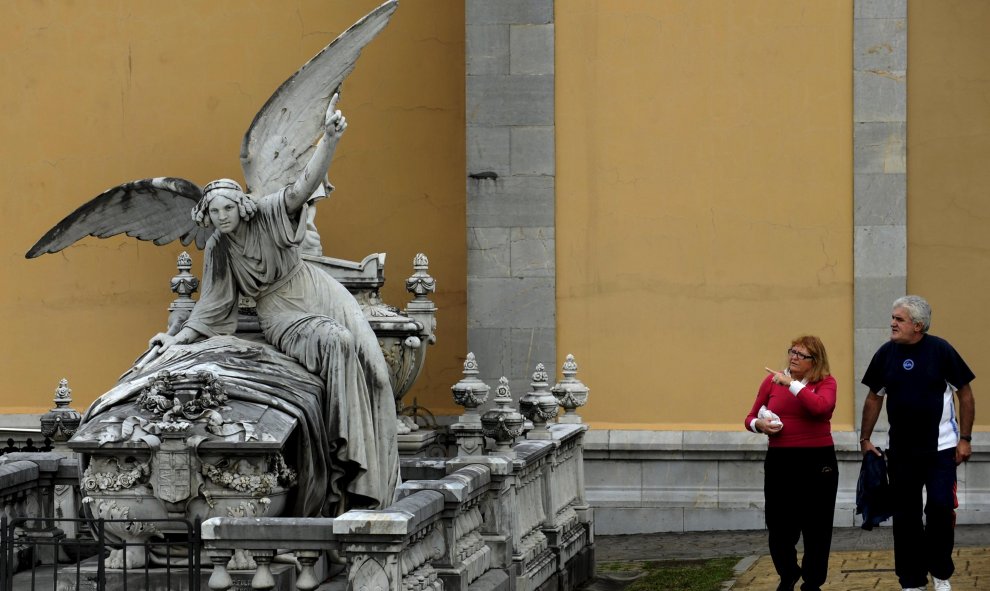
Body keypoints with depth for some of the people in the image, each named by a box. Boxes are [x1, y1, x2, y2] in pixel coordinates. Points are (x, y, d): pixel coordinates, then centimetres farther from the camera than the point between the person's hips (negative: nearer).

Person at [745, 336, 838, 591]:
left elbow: (820, 406, -25)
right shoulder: (772, 381, 4)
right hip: (780, 461, 2)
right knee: (779, 526, 2)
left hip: (818, 462, -2)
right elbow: (750, 418, 12)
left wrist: (792, 384, -21)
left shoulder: (825, 383, -2)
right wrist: (758, 424, -10)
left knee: (816, 525, 4)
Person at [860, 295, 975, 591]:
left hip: (941, 447, -3)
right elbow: (874, 398, 10)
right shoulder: (886, 353, -1)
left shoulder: (940, 350, -10)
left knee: (940, 507, -10)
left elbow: (965, 393, -4)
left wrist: (965, 439, -7)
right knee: (905, 516, 6)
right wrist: (865, 439, 9)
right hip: (901, 450, 3)